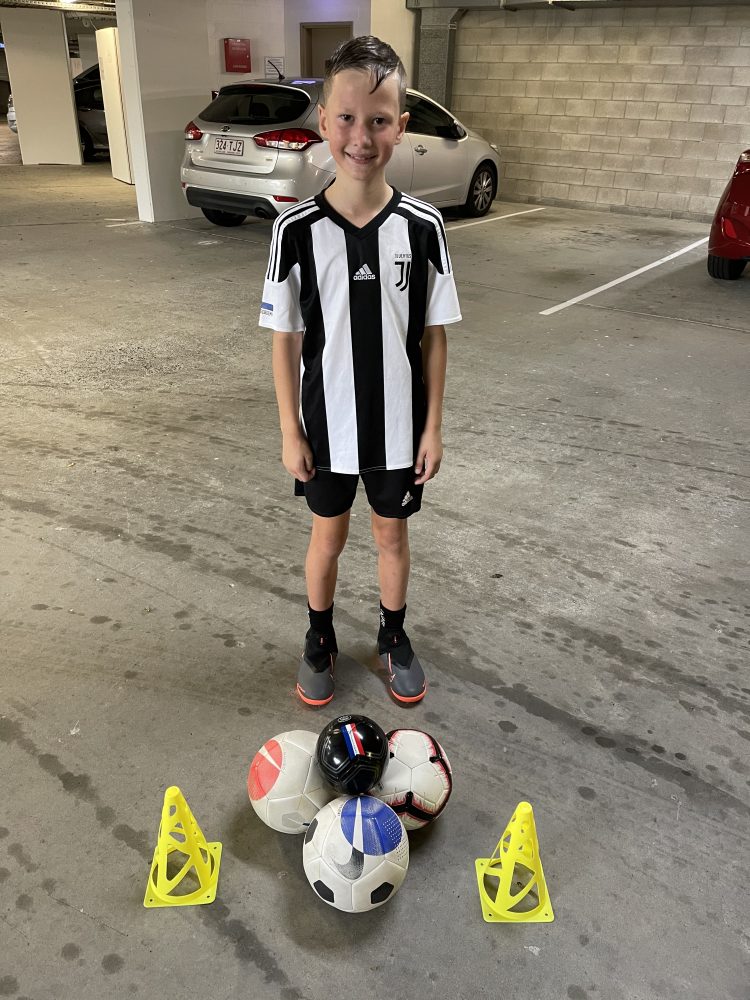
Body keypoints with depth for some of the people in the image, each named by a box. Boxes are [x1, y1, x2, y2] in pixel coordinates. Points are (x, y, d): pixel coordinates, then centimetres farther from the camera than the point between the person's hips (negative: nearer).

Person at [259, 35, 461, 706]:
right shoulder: (296, 230, -11)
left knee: (393, 532, 17)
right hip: (327, 427, 0)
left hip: (399, 426, 1)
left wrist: (433, 425, -2)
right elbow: (286, 339, -5)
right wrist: (291, 431, -4)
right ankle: (321, 640, 41)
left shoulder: (423, 227, -9)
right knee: (328, 536, 17)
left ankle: (394, 636, 42)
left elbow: (433, 335, -3)